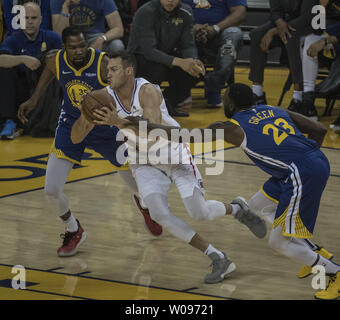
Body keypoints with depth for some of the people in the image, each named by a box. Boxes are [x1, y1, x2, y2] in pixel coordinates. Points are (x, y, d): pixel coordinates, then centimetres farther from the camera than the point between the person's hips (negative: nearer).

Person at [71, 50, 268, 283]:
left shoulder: (148, 91, -27)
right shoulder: (106, 97, -14)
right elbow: (76, 138, -12)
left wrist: (117, 122, -50)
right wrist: (85, 117, -34)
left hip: (174, 153, -4)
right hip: (144, 162, 4)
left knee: (199, 212, -5)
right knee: (159, 213, -18)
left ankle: (237, 209, 33)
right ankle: (219, 260, -9)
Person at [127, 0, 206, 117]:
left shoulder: (185, 13, -6)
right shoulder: (146, 13, -23)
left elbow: (188, 46, -6)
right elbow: (148, 50, -31)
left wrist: (193, 61, -31)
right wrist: (179, 62, -43)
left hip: (166, 57, 6)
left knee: (197, 69, -20)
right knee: (159, 67, -38)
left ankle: (169, 103, 3)